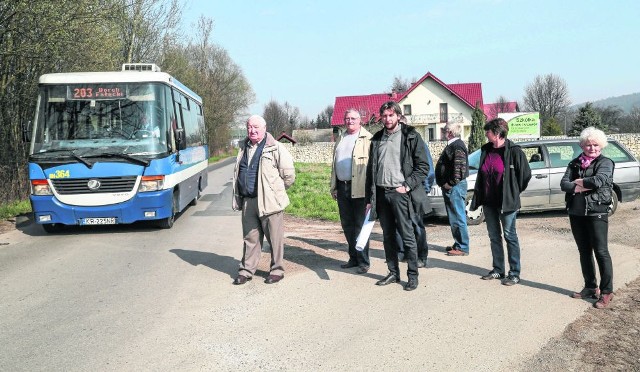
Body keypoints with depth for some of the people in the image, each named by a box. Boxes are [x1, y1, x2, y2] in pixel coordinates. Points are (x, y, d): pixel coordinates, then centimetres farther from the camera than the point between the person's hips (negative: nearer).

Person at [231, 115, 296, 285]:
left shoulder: (276, 148, -6)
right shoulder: (243, 148, 15)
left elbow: (289, 175, -6)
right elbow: (238, 174, 25)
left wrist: (276, 191, 4)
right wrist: (239, 198, 18)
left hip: (269, 201, -5)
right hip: (248, 201, 6)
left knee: (275, 238, 3)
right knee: (250, 238, 13)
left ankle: (277, 270, 16)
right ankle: (246, 270, 21)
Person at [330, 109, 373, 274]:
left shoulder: (367, 139, -4)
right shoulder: (340, 140, 18)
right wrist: (333, 187, 16)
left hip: (359, 188, -7)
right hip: (342, 187, 7)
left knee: (360, 225, -2)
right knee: (347, 224, 12)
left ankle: (363, 261, 6)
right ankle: (354, 258, 23)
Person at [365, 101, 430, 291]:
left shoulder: (411, 136, -2)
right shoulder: (377, 139, 13)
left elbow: (423, 166, -4)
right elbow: (371, 169, 14)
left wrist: (407, 186, -13)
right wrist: (369, 198, 10)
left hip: (400, 192, -5)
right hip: (381, 193, 5)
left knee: (407, 236, -2)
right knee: (388, 236, 12)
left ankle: (413, 275, 8)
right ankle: (393, 273, 22)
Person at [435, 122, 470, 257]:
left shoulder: (457, 146, -15)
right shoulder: (452, 145, 18)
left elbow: (460, 167, -24)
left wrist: (451, 183, -19)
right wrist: (445, 184, 19)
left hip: (455, 187, -11)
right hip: (450, 187, 11)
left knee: (458, 218, -6)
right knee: (453, 217, 17)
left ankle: (462, 248, -2)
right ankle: (458, 244, 26)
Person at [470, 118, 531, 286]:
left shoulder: (514, 151, -12)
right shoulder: (485, 150, 8)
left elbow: (525, 174, -7)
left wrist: (514, 192, 1)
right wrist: (478, 196, 12)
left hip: (506, 202, -7)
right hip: (489, 201, 7)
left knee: (510, 236, 1)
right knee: (494, 236, 13)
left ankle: (515, 273, 8)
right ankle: (498, 269, 25)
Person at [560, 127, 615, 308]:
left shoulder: (605, 162, -2)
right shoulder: (575, 163, 11)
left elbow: (599, 180, -21)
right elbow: (564, 184, -2)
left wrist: (579, 182, -7)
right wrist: (584, 186, -16)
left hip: (597, 213, -5)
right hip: (576, 213, 5)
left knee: (601, 252, -4)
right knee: (584, 251, 12)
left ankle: (606, 292, 4)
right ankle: (590, 287, 23)